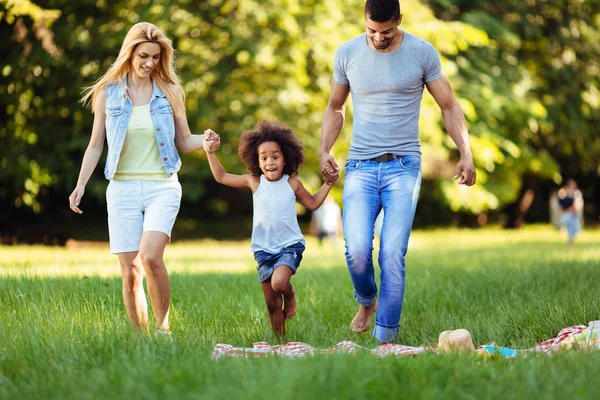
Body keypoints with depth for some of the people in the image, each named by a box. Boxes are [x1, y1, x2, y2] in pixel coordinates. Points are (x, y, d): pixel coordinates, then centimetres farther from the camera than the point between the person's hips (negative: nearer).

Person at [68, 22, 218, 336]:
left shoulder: (169, 91, 4)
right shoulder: (108, 92, 4)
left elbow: (184, 141, 10)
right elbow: (95, 145, 10)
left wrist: (205, 141, -11)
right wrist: (80, 185, 0)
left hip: (162, 186, -1)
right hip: (123, 189, 1)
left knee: (150, 257, -23)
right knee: (130, 272, -1)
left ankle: (162, 327, -7)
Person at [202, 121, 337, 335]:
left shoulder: (292, 184, -3)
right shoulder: (254, 182, 0)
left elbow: (312, 203, 14)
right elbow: (222, 177, 10)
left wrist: (327, 184, 5)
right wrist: (210, 153, 2)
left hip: (290, 246, -2)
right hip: (263, 249, 2)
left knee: (279, 283, -29)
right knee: (272, 303, 4)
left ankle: (290, 294, 6)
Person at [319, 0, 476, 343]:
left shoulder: (422, 52, -1)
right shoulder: (347, 53, 4)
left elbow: (449, 106, 5)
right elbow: (335, 108, 18)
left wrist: (466, 154, -6)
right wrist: (324, 150, 3)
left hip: (403, 166, -1)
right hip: (360, 166, 1)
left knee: (392, 255, -11)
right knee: (357, 250, -13)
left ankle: (386, 338, -2)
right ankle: (367, 301, 20)